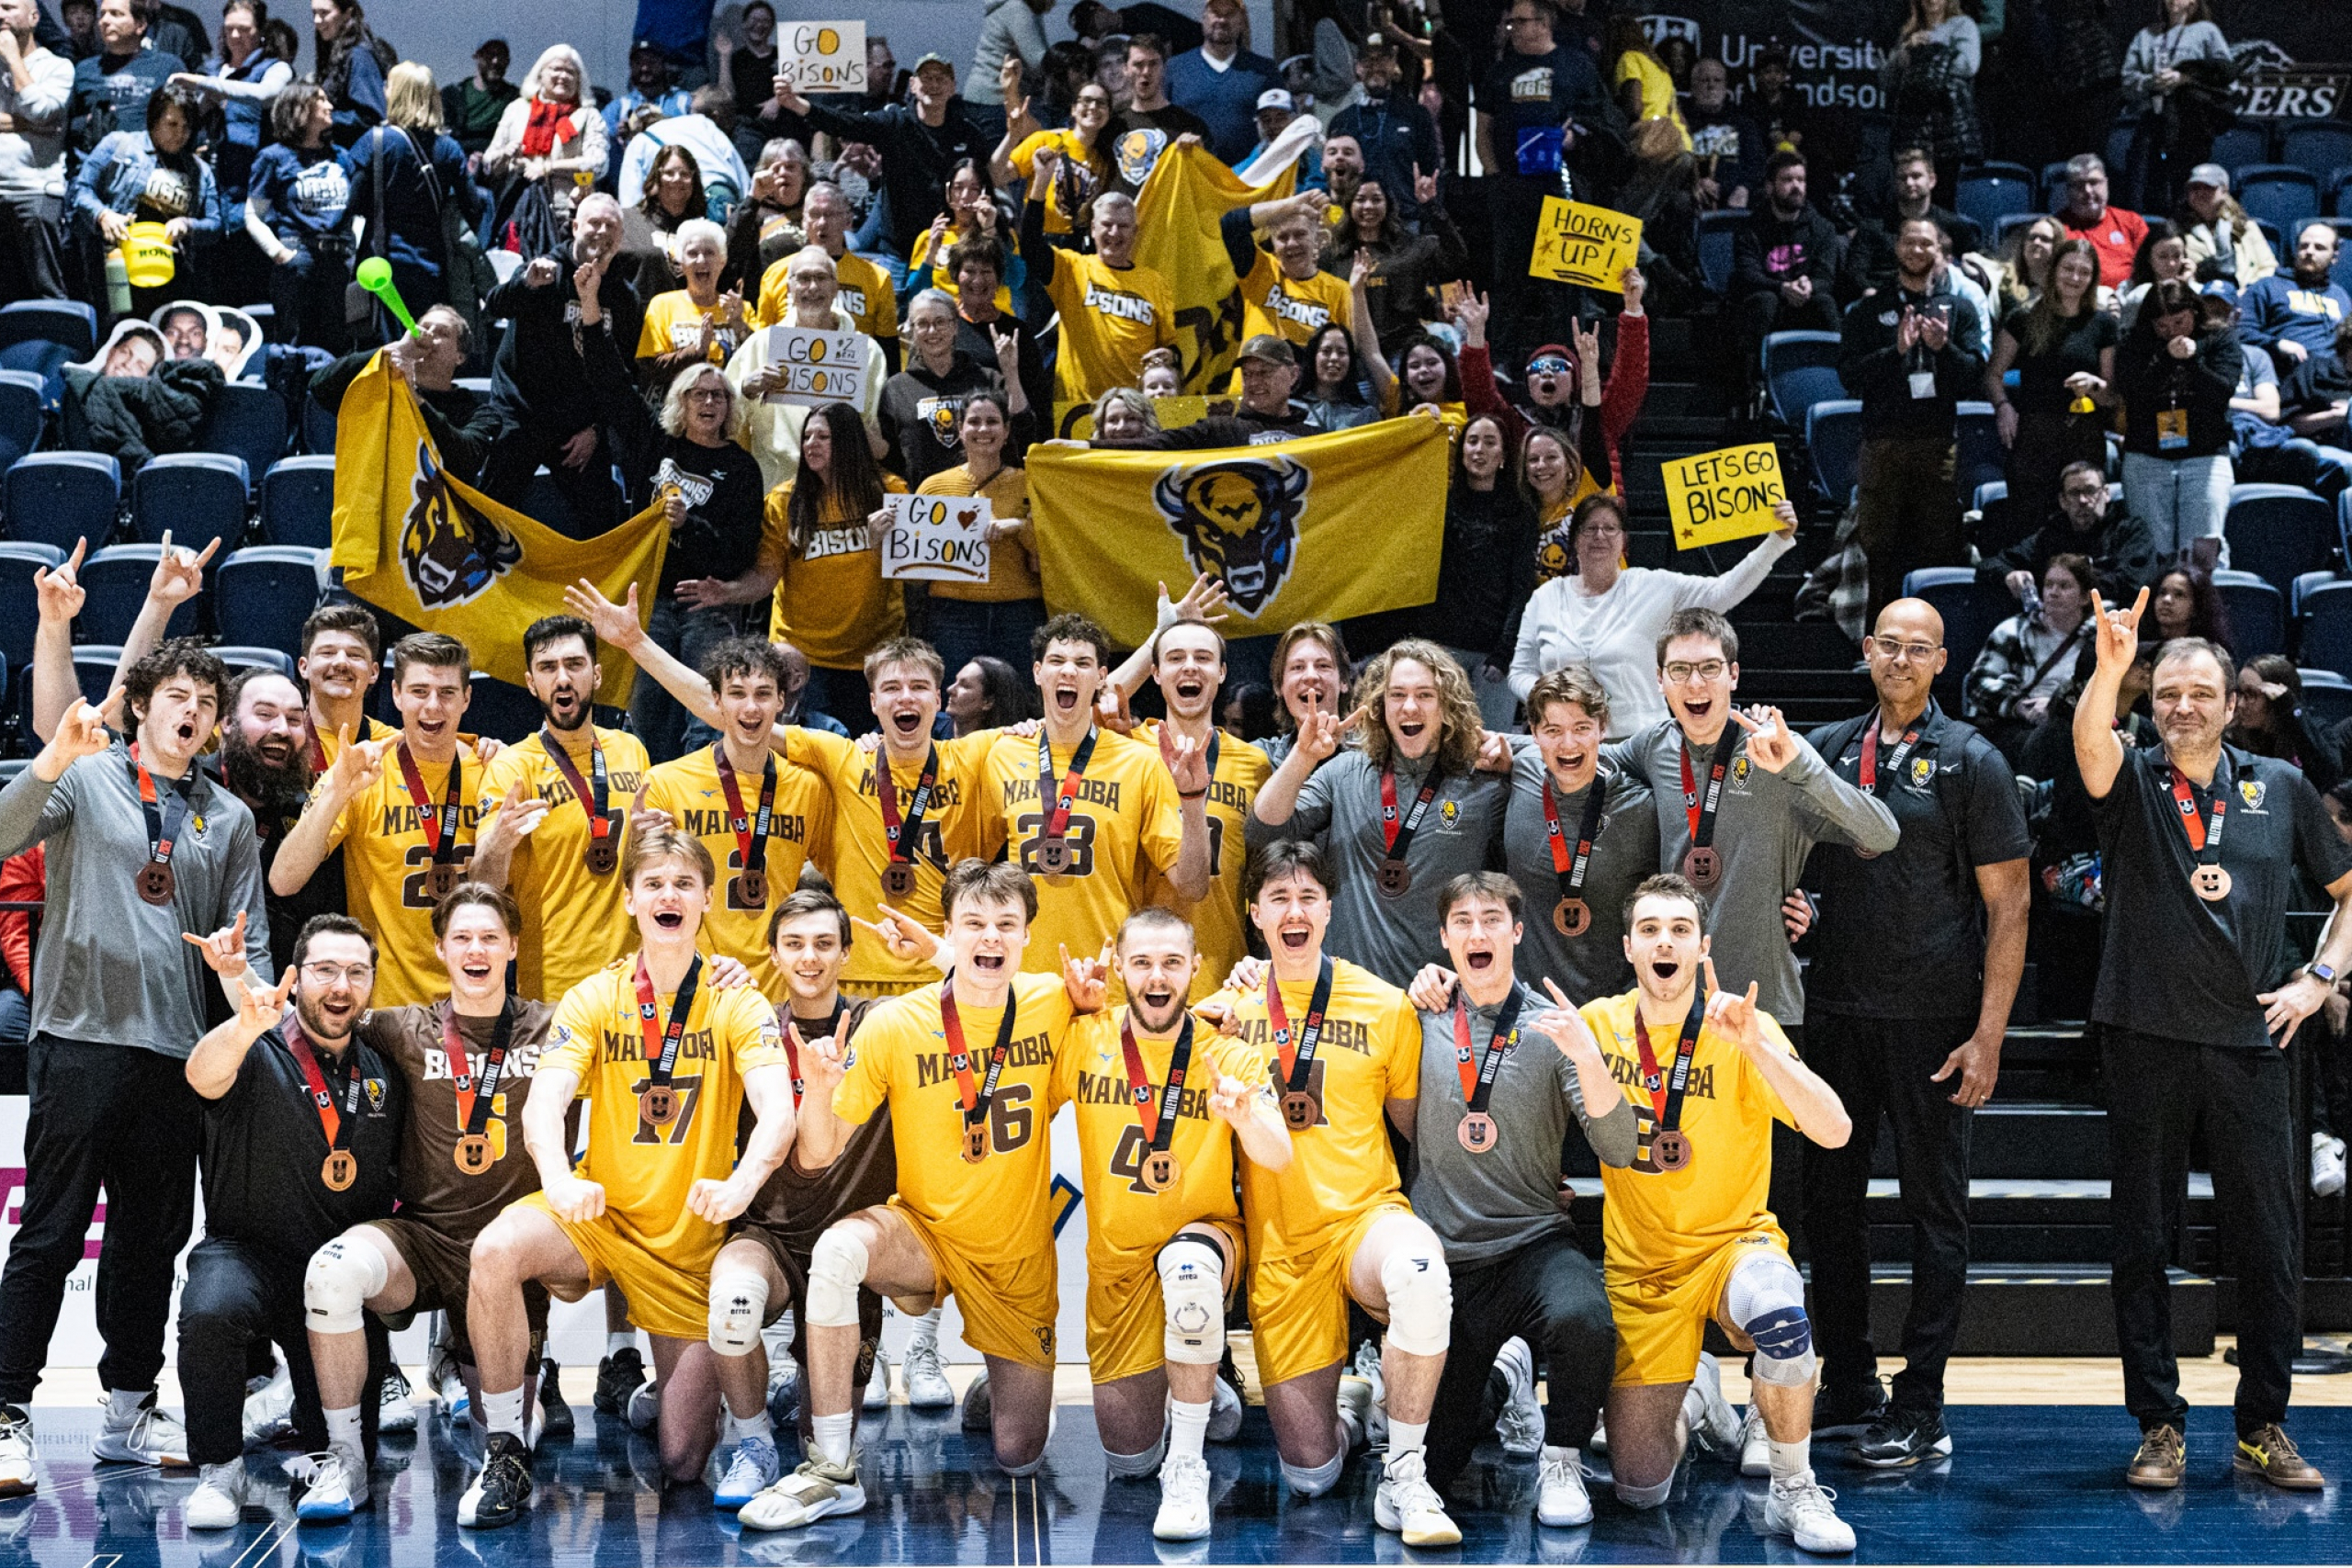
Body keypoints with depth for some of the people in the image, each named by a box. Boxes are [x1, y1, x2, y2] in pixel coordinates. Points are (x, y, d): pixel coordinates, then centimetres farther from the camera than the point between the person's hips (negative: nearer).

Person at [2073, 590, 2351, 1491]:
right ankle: (2160, 1427, 12)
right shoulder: (2132, 785, 4)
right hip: (2147, 1043, -1)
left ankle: (2263, 1429, 13)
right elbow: (2089, 739, -20)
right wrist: (2110, 665, -39)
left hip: (2250, 1044, 1)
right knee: (2142, 1242, 3)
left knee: (2270, 1245, 2)